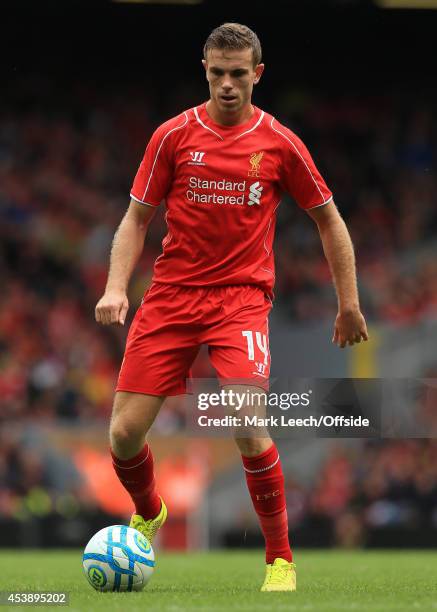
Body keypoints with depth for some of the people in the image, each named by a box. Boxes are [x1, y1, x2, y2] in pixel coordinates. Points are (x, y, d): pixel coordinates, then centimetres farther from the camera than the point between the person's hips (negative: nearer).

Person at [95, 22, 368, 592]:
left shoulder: (279, 143, 1)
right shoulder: (174, 135, 3)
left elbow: (329, 219, 11)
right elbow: (137, 218, 9)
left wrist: (349, 304, 10)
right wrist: (116, 288, -5)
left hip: (242, 296, -2)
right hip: (171, 294, 2)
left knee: (248, 428, -23)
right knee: (124, 433, -4)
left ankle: (281, 559, -5)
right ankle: (149, 514, 31)